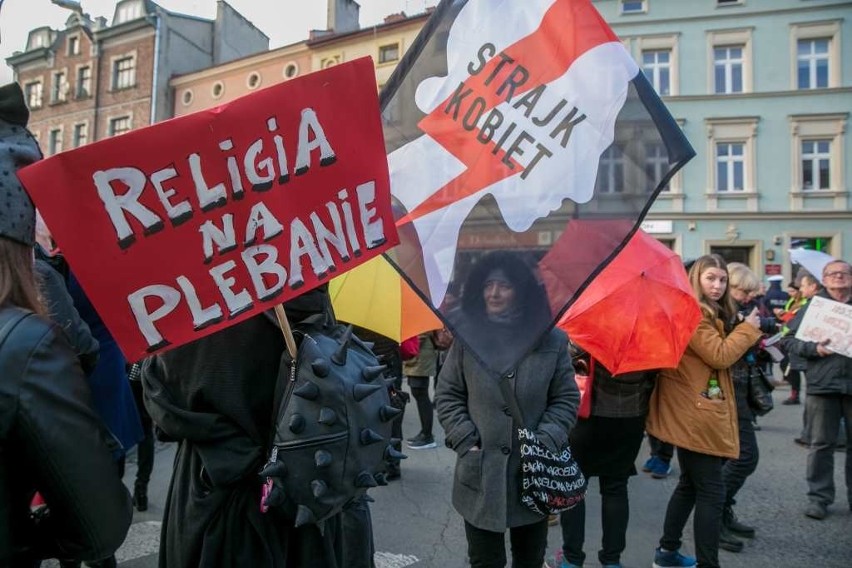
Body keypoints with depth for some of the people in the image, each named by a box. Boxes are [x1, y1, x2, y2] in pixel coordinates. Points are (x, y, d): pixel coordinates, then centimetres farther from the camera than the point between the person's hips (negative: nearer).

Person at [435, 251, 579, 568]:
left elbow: (567, 399, 3)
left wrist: (545, 441, -10)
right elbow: (447, 395, 4)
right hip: (480, 475, 0)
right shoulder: (467, 337, -2)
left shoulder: (551, 341, -3)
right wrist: (465, 439, -7)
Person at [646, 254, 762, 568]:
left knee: (690, 484, 19)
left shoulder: (711, 313, 17)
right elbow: (719, 356, -20)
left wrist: (745, 335, 4)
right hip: (695, 415, -11)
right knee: (711, 492, -6)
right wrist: (748, 329, -9)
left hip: (695, 413, 11)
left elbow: (721, 354, 18)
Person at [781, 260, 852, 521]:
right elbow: (789, 338, -1)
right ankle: (818, 497, 15)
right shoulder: (812, 306, 3)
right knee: (821, 444, 5)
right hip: (822, 383, -2)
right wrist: (814, 348, -16)